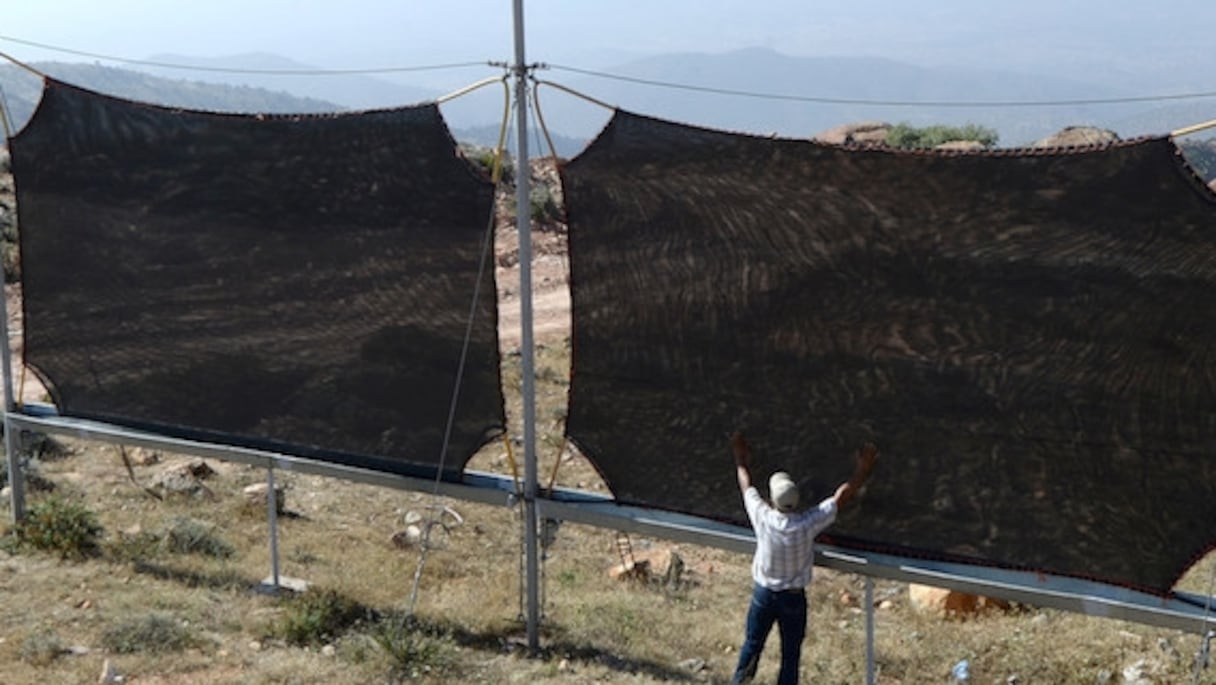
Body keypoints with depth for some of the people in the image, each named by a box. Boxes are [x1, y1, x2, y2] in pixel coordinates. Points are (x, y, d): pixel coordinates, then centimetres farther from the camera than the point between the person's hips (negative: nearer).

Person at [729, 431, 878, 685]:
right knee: (790, 655, 13)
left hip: (763, 594, 1)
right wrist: (864, 468, -3)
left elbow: (746, 485, -2)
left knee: (752, 645, 19)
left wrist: (741, 458, 15)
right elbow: (843, 495, -13)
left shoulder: (763, 518, -20)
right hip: (793, 598, -1)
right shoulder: (807, 524, -23)